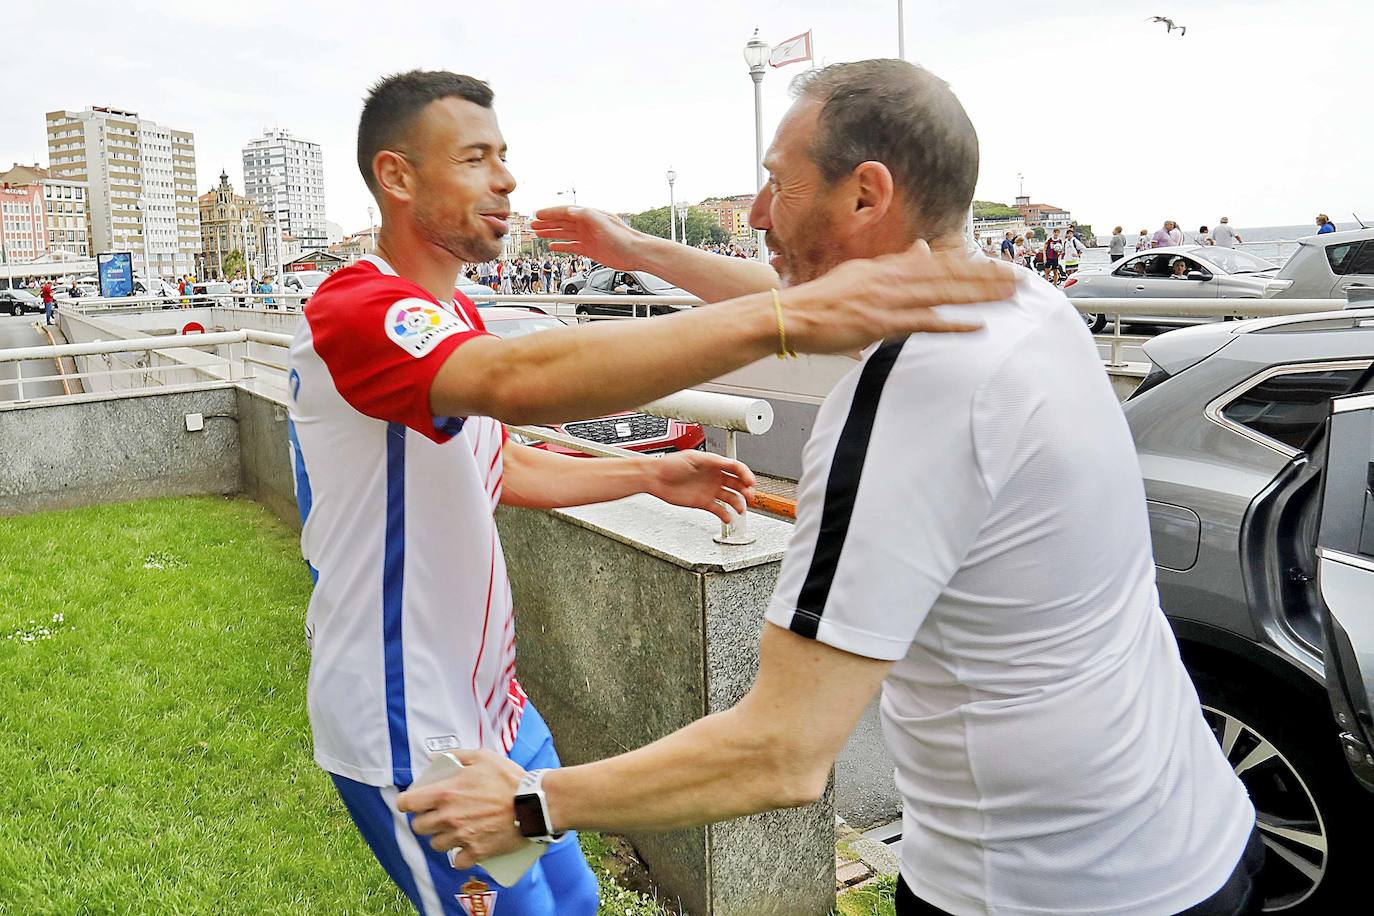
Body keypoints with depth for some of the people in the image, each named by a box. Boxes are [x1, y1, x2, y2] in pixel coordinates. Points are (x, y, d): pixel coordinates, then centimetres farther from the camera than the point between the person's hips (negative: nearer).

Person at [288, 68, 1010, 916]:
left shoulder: (453, 314, 9)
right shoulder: (354, 310, -23)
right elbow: (520, 381, -44)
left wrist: (650, 476, 10)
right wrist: (784, 318, -52)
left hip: (492, 703, 9)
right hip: (410, 735, -9)